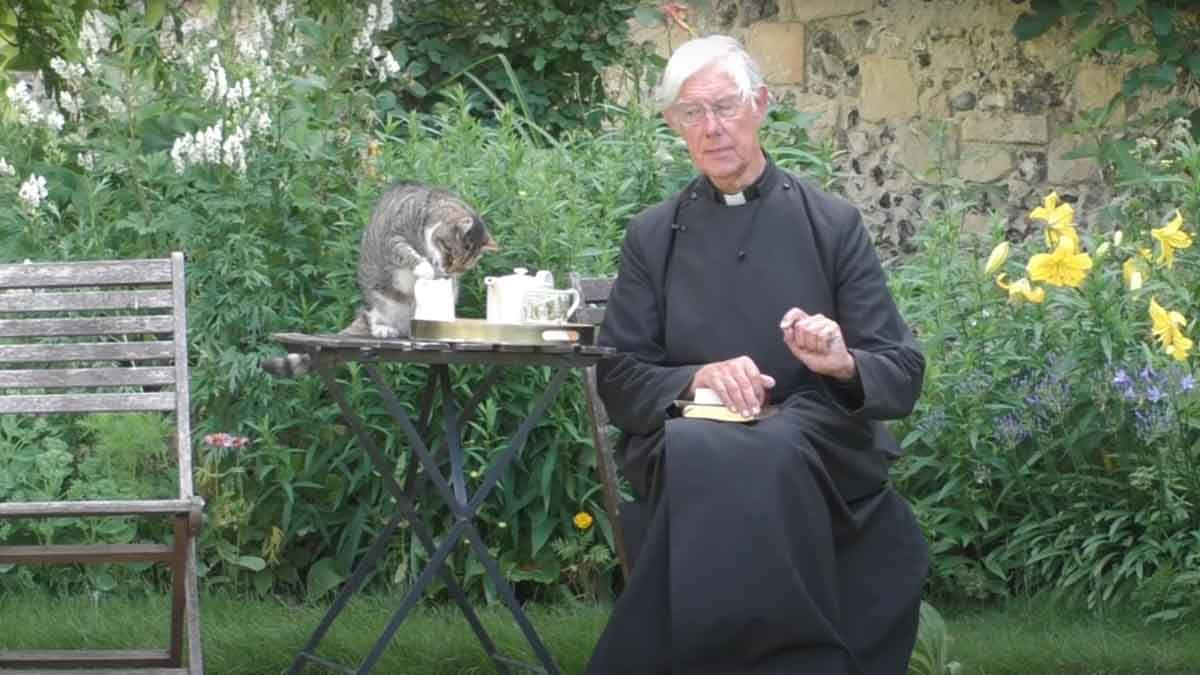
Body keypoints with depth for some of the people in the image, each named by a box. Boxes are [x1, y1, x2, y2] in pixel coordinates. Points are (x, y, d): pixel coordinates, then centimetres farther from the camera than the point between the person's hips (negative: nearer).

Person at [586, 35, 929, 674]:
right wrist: (697, 378, -16)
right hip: (686, 444, 1)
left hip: (820, 452, -1)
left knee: (772, 460, -36)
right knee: (707, 461, -36)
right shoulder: (652, 235, 11)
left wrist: (844, 364, -21)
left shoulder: (833, 224, 7)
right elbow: (618, 379, 5)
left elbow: (903, 374, 3)